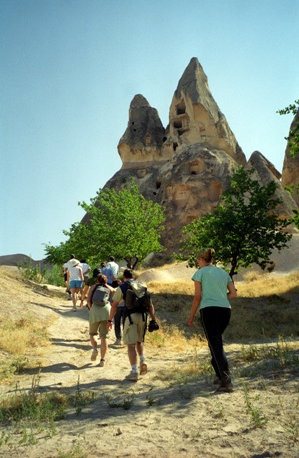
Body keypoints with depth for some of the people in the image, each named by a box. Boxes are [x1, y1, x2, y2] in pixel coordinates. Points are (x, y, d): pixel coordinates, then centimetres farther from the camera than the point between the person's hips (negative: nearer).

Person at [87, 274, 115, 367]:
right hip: (106, 310, 1)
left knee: (92, 334, 18)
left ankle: (95, 349, -7)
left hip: (95, 310, -1)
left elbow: (88, 300, 5)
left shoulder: (93, 287, 17)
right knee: (103, 336, 4)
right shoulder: (109, 288, 20)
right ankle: (102, 360, -1)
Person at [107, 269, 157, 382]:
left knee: (131, 344, 0)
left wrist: (110, 320, 11)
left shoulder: (121, 287, 6)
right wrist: (153, 319, 16)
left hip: (130, 316, -4)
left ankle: (134, 372, -2)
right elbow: (150, 304, 13)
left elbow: (114, 305, 4)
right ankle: (142, 361, 9)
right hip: (143, 315, 4)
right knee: (139, 341, 25)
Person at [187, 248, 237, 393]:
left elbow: (197, 296, -4)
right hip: (225, 310, 6)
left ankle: (226, 381, -12)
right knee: (215, 341, 22)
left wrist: (191, 316, 3)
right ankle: (220, 375, 21)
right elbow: (234, 293, 10)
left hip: (209, 310, -6)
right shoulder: (223, 272, 16)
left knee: (216, 346, -5)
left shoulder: (200, 272, 2)